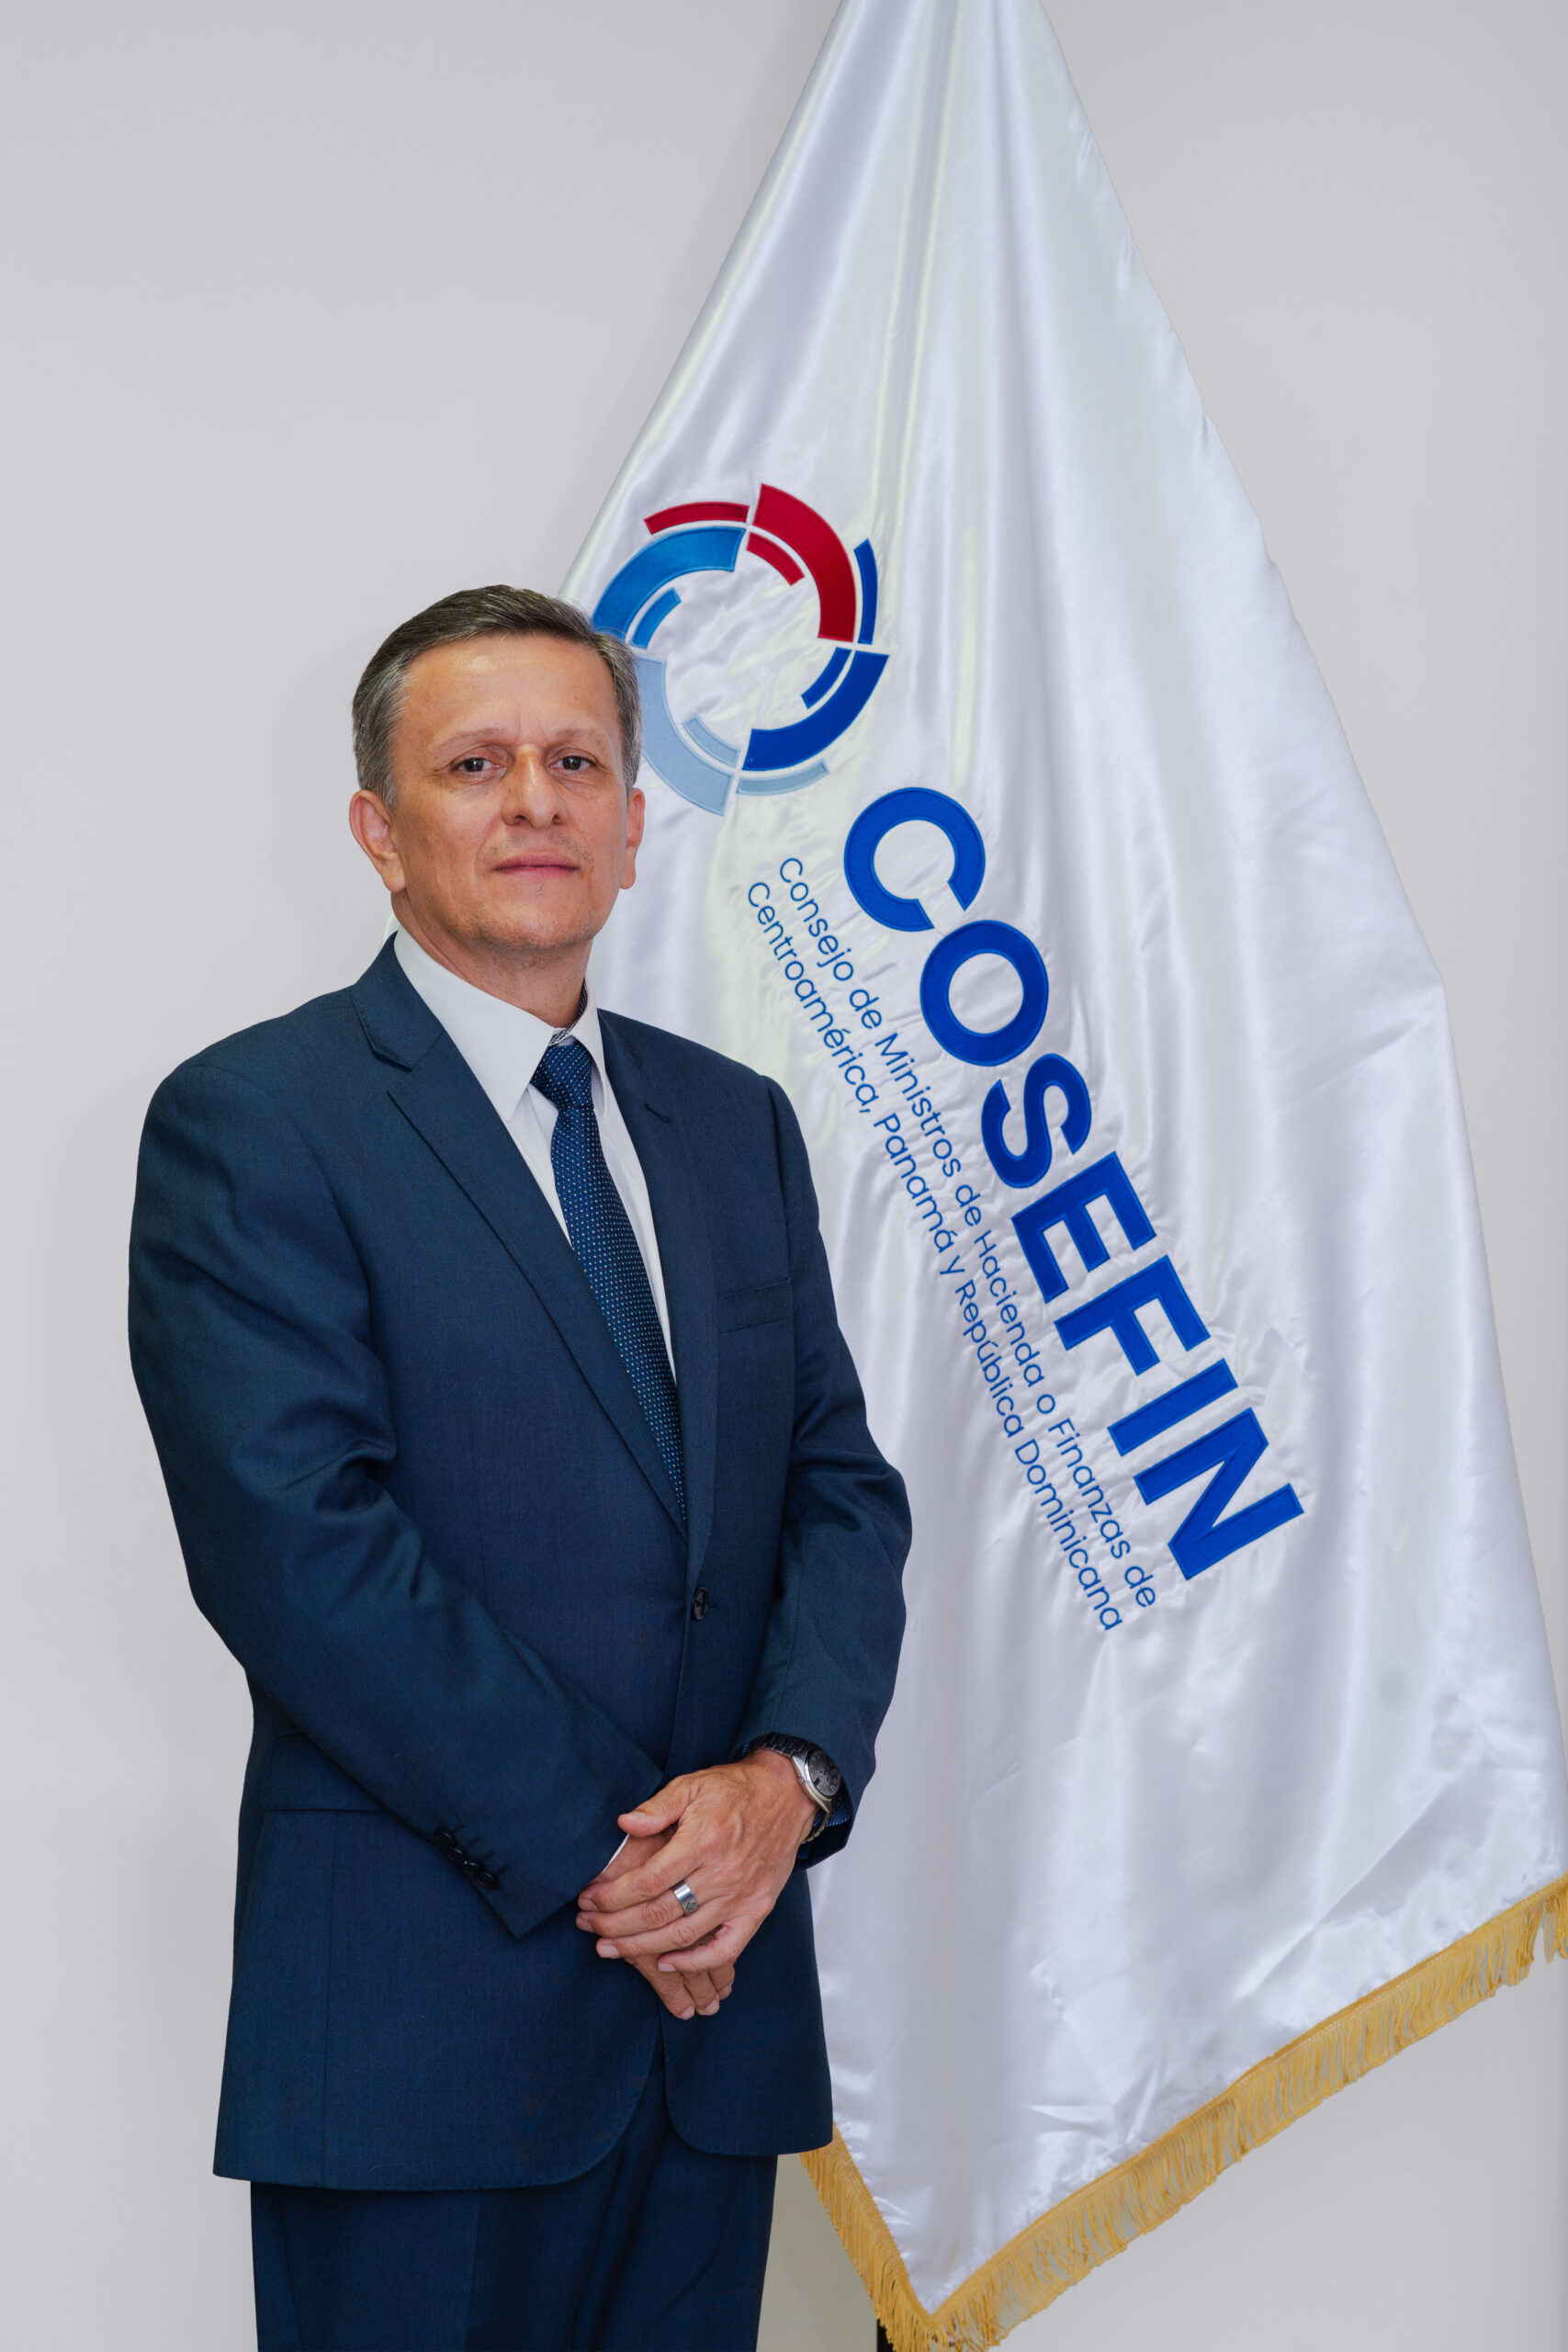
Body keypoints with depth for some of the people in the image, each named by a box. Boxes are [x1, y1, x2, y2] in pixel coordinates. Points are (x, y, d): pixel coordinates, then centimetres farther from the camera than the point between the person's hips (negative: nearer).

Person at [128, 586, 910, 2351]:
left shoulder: (735, 1123, 14)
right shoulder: (249, 1125, -6)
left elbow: (843, 1486, 9)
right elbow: (299, 1545, -15)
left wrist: (790, 1773, -9)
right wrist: (596, 1856, -16)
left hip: (716, 1995, 6)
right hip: (427, 2009, -5)